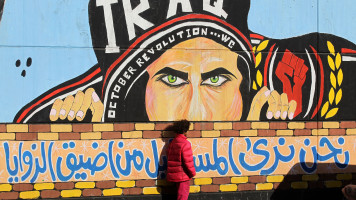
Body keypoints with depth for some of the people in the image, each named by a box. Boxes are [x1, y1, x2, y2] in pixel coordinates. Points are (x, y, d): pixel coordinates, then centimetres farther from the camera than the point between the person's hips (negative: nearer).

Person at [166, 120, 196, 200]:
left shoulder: (172, 143, 10)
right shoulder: (185, 143, -17)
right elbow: (188, 161, -19)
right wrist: (192, 173, -6)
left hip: (174, 174, 8)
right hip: (183, 175, -8)